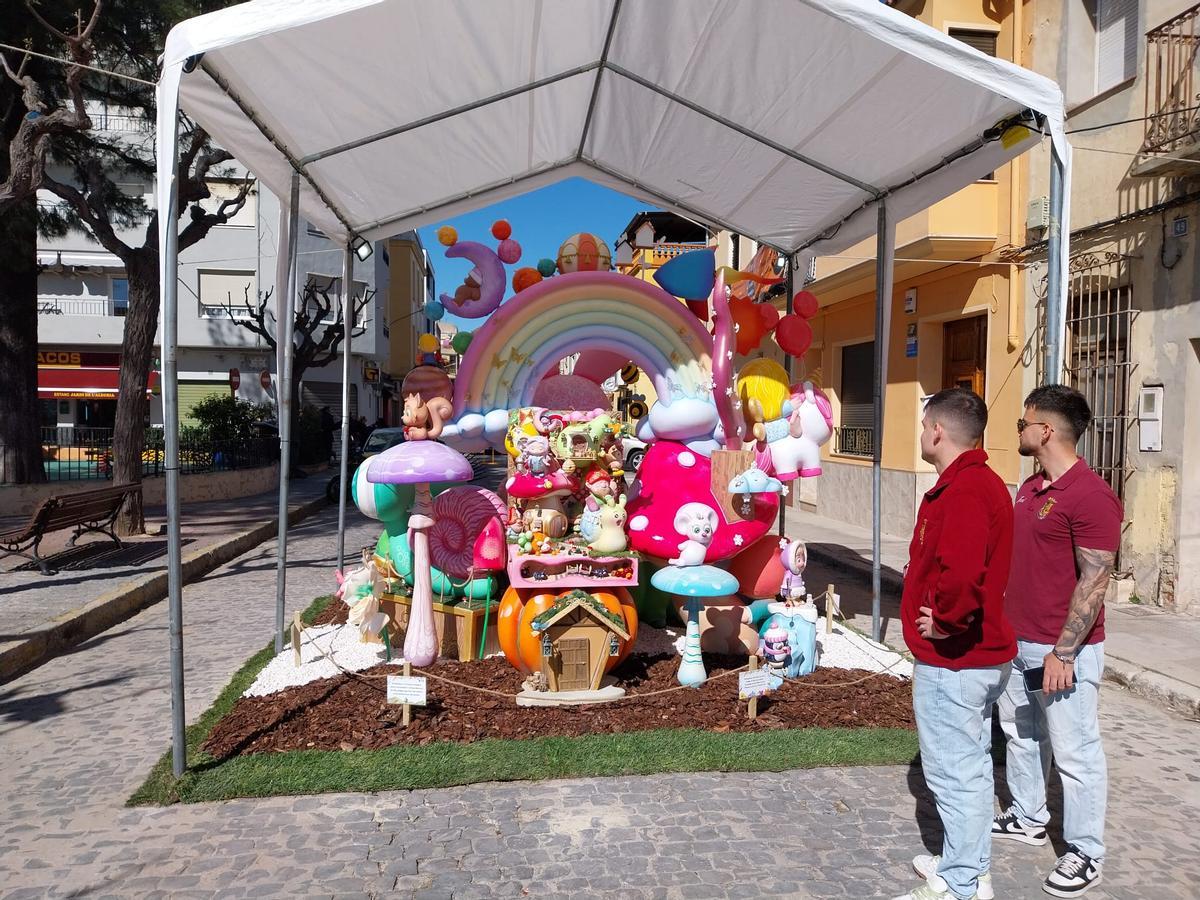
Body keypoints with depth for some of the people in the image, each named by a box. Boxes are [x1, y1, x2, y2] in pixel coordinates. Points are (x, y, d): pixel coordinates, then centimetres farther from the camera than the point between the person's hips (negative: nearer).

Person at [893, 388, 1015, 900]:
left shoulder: (961, 491, -23)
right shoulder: (984, 482, 10)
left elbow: (961, 575, -38)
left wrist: (945, 622, -22)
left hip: (952, 660, -10)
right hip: (982, 653, 10)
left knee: (955, 773, 2)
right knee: (970, 767, 20)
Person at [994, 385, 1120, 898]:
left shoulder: (1090, 496, -19)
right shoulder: (1030, 487, 9)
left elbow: (1094, 580, -20)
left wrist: (1063, 653, -20)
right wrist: (1003, 622, 17)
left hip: (1064, 650, -9)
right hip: (1017, 641, 9)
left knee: (1074, 752, 4)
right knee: (1021, 735, 20)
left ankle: (1085, 855, 18)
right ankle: (1027, 819, 37)